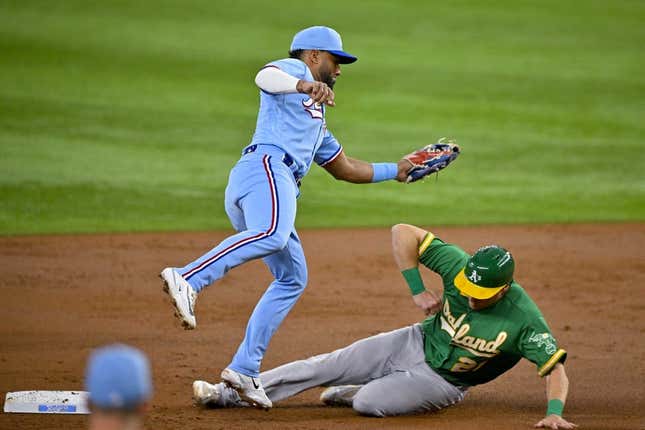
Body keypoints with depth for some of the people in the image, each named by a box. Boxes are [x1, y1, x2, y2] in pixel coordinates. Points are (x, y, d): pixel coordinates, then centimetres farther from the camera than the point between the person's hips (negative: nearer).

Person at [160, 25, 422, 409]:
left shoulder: (316, 119, 40)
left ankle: (244, 370, 0)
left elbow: (345, 169, 46)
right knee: (271, 236, -37)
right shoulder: (293, 69, 13)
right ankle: (186, 280, -52)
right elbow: (265, 76, -13)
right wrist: (305, 85, -32)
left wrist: (395, 171, 46)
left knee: (293, 278, 8)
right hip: (266, 166, -10)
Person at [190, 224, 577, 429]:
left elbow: (556, 368, -29)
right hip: (416, 343, 4)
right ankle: (230, 394, 9)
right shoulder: (459, 266, -22)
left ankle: (361, 392, 13)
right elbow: (403, 232, -16)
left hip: (443, 382, -4)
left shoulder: (524, 320, -30)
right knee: (324, 367, 0)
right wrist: (418, 291, -20)